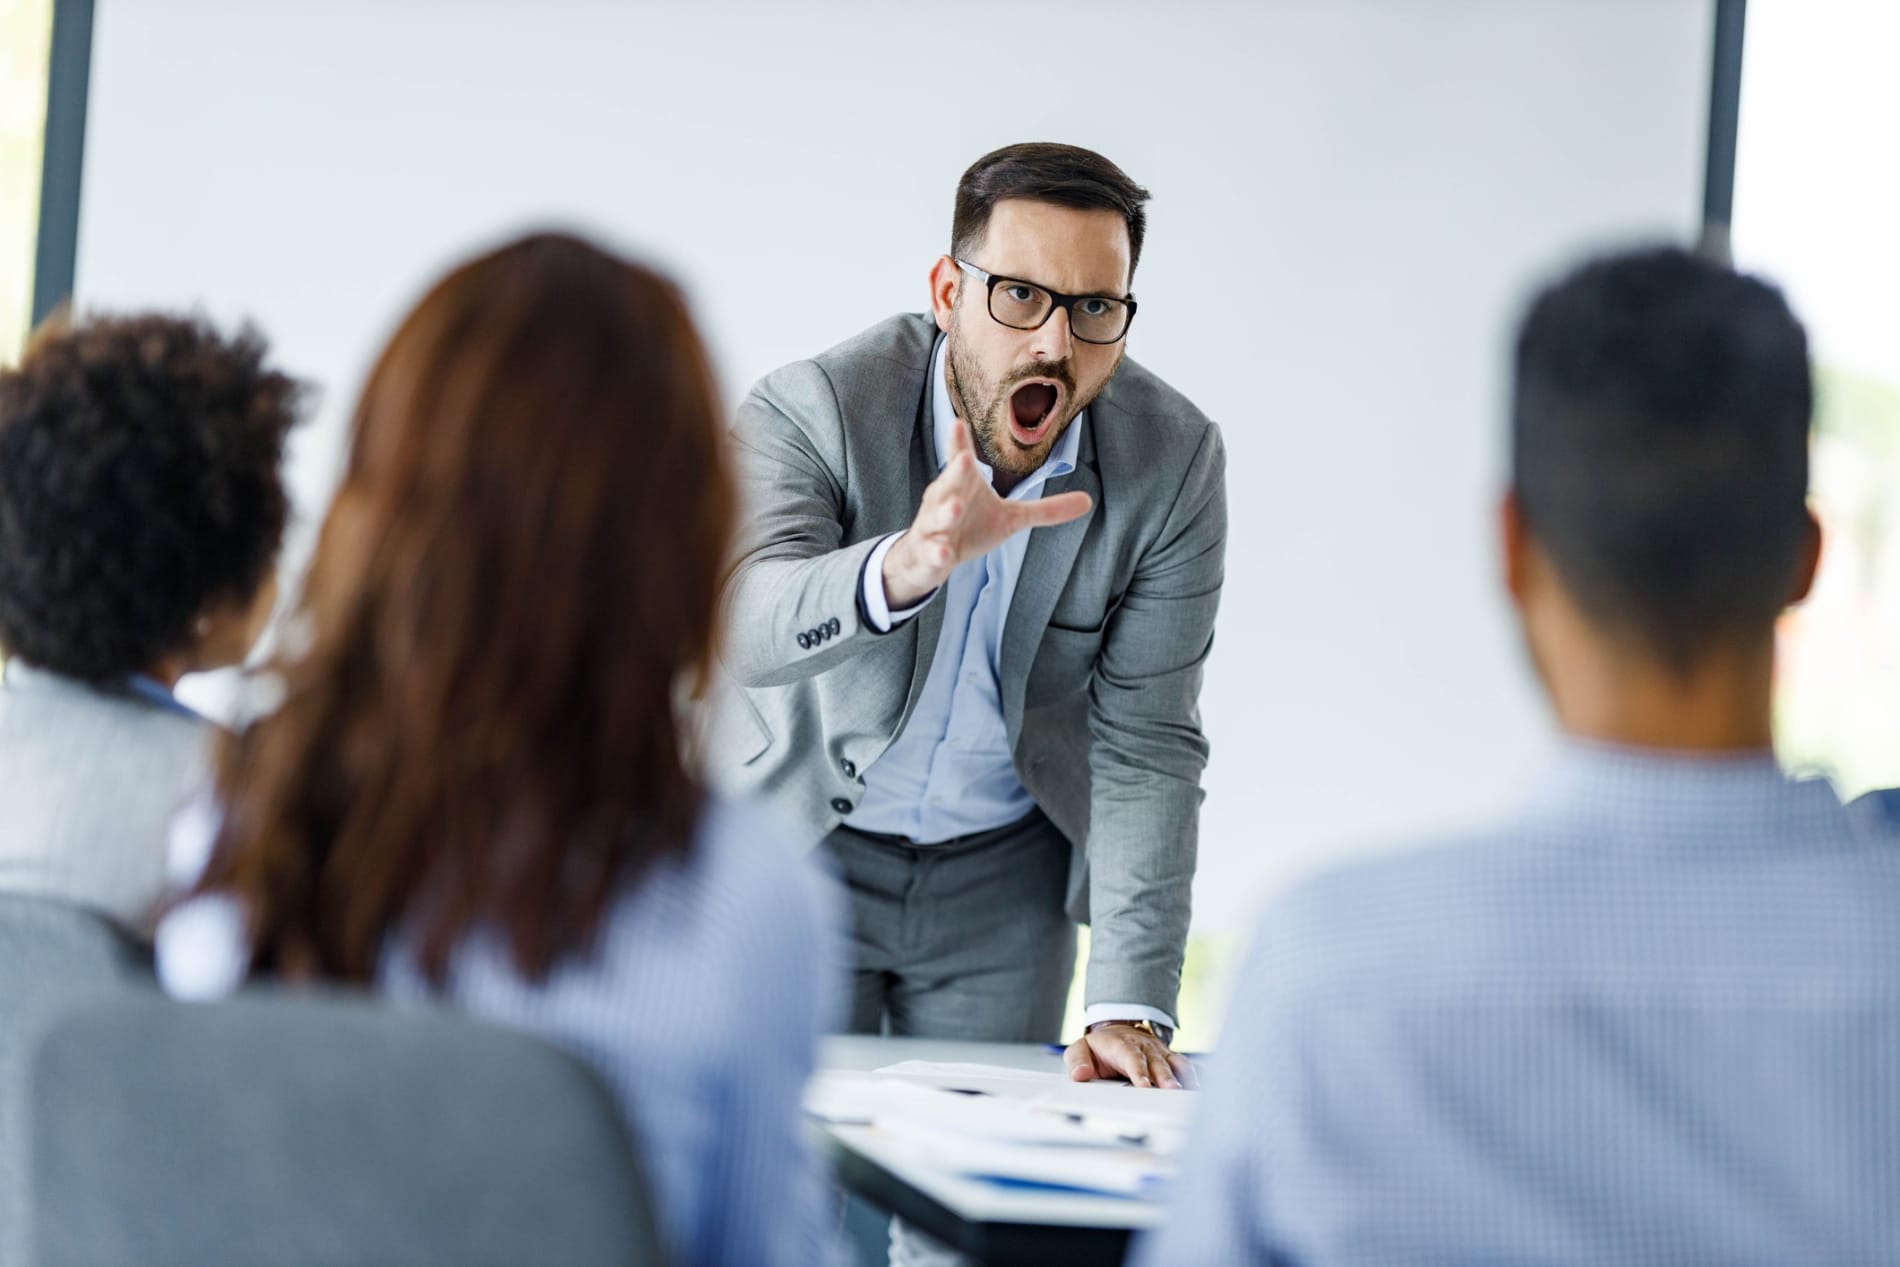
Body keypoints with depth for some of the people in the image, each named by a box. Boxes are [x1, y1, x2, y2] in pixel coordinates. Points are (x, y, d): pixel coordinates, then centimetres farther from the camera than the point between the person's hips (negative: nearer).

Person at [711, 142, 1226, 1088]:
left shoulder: (1174, 462, -16)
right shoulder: (812, 409, -23)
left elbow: (1144, 743, -14)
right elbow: (735, 627, -40)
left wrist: (1130, 1009, -21)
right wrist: (903, 566, -60)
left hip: (1006, 873, 2)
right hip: (798, 843, -2)